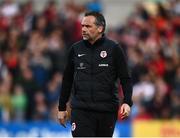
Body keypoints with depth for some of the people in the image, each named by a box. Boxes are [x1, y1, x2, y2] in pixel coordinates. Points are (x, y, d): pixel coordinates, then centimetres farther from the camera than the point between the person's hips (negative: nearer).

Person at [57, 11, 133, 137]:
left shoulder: (113, 49, -1)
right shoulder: (76, 49, 6)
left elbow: (125, 78, -1)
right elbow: (67, 80, 14)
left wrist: (127, 103, -15)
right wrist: (62, 107, 14)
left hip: (107, 112, -1)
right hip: (81, 110, 1)